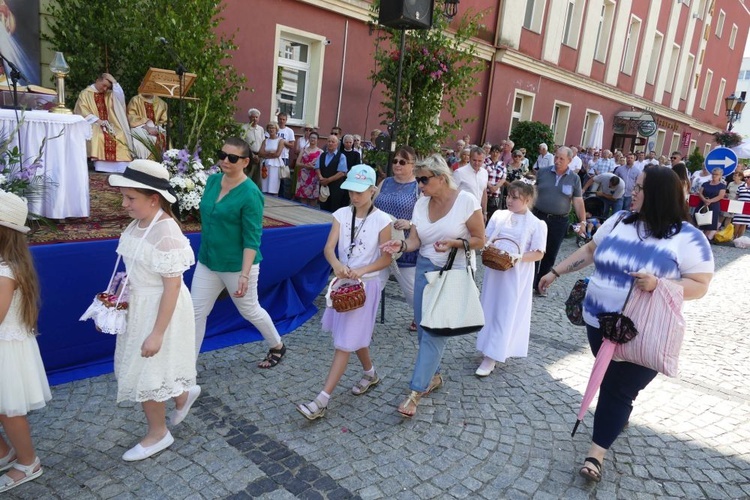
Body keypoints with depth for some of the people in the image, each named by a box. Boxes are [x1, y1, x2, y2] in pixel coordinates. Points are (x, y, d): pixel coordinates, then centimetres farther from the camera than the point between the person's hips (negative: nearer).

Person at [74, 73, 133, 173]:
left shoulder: (109, 94, 19)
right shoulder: (85, 93, 5)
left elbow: (120, 97, 0)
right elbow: (82, 112, -5)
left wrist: (114, 82, 0)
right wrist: (97, 120, -18)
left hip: (109, 124, 3)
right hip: (92, 124, -3)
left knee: (121, 136, -27)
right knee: (98, 136, -36)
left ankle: (121, 167, -31)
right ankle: (101, 166, -38)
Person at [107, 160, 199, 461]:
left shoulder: (166, 234, -26)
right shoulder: (138, 224, 1)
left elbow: (172, 286, -25)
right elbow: (136, 270, 11)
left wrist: (157, 333, -23)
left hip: (159, 309, -9)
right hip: (138, 306, 9)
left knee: (144, 375, 7)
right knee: (139, 368, 21)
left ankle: (158, 434, 31)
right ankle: (183, 395, 45)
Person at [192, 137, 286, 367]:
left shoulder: (250, 194, -20)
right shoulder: (212, 181, 2)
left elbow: (252, 239, -20)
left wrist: (245, 274, -24)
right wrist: (205, 252, 20)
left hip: (236, 265, -6)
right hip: (207, 262, 6)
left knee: (250, 311, 13)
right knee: (196, 312, 7)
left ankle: (277, 347, 38)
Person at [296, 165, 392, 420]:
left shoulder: (382, 220, -11)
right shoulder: (341, 214, -1)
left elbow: (386, 258, -10)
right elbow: (329, 248, -11)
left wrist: (362, 270, -26)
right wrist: (336, 264, -33)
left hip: (367, 284, -5)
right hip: (343, 281, 5)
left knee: (345, 342, -4)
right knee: (356, 335, 20)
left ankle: (322, 401, -2)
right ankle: (370, 374, 45)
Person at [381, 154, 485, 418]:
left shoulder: (466, 201, -12)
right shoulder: (421, 203, 2)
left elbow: (480, 240, -7)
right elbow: (415, 240, -2)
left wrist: (454, 242, -24)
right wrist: (402, 245, -24)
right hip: (424, 269, 6)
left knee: (435, 331, -7)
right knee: (423, 327, 10)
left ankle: (416, 392, -1)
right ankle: (433, 376, 33)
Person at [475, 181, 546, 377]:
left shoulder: (537, 224, -6)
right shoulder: (499, 215, 5)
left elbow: (538, 254, -8)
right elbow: (485, 238, 8)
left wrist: (518, 258, -23)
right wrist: (488, 247, -14)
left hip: (515, 275, -4)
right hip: (493, 270, 5)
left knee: (505, 314, 0)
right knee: (490, 308, 12)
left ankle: (491, 357, 5)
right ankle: (498, 350, 30)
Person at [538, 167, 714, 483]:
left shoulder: (687, 238, -13)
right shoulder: (619, 221, 1)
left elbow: (699, 286, -13)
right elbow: (590, 250, 12)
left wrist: (658, 284, -30)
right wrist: (556, 272, 11)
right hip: (599, 321, 5)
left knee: (618, 389, 0)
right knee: (609, 381, 20)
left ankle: (596, 452, 12)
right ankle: (619, 417, 47)